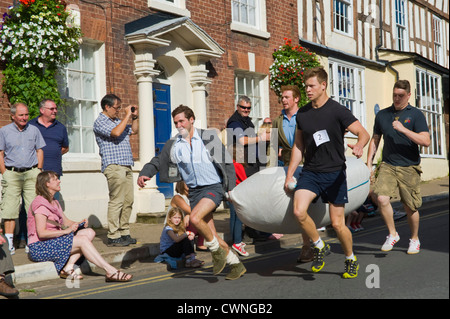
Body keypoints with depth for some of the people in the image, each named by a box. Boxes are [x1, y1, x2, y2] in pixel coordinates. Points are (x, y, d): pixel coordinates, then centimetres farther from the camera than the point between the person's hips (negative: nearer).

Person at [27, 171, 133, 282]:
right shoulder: (40, 204, -14)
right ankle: (111, 272, -22)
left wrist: (79, 224, -3)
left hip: (55, 241, 10)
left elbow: (66, 222, 18)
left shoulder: (54, 203, 17)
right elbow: (41, 233, -23)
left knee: (89, 232, -6)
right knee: (83, 240, -23)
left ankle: (67, 268, -18)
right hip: (40, 247, -10)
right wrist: (66, 231, -21)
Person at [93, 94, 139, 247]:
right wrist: (127, 116, -12)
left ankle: (124, 233, 14)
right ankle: (113, 237, -7)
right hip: (114, 166, -9)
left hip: (126, 166, 9)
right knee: (116, 201, -10)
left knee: (128, 201, 7)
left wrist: (134, 116, 18)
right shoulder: (100, 122, -4)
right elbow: (116, 132, -21)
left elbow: (134, 130, 33)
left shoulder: (118, 121, 22)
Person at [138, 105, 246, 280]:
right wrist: (145, 174, -7)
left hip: (213, 187, -4)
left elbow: (226, 162, 2)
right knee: (210, 234, 3)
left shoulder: (209, 137, -1)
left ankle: (216, 250, -3)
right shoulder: (173, 145, 7)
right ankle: (236, 265, 19)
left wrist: (231, 188, -1)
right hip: (193, 191, 5)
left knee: (195, 218, -27)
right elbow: (157, 161, 13)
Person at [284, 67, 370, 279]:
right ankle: (320, 247, 7)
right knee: (299, 212, -19)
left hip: (334, 173, -3)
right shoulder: (302, 114, 7)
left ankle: (351, 260, 27)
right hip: (310, 172, 4)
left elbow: (363, 133, -8)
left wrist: (359, 146, -31)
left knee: (337, 224, 0)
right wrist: (289, 175, 13)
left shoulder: (338, 111, -7)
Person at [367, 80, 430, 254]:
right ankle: (392, 234, 2)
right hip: (387, 165, 2)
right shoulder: (382, 115, 9)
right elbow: (375, 140, 18)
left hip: (409, 167, -2)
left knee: (410, 207, 6)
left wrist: (403, 129, -20)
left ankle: (415, 239, 30)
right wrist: (369, 163, 12)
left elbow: (426, 141, -13)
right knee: (381, 198, -19)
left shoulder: (416, 115, -2)